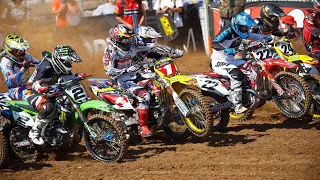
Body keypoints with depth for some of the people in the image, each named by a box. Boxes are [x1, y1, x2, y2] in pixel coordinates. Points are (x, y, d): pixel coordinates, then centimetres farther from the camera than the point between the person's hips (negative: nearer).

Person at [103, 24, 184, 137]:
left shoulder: (132, 45, 1)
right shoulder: (111, 51, -16)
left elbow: (151, 47, 1)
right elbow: (109, 70, -25)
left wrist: (173, 51, -4)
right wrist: (126, 70, -40)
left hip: (136, 76, 8)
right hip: (123, 80, -8)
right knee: (144, 95, -31)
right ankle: (143, 127, -29)